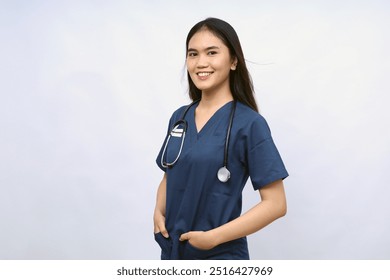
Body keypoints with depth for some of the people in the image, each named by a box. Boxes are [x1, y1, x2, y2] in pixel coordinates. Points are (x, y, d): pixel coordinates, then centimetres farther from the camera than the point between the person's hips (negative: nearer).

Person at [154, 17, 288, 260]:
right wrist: (159, 212, -4)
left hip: (220, 255, -5)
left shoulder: (249, 123, -13)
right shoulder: (179, 117, 2)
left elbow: (275, 204, -14)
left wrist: (214, 236, -18)